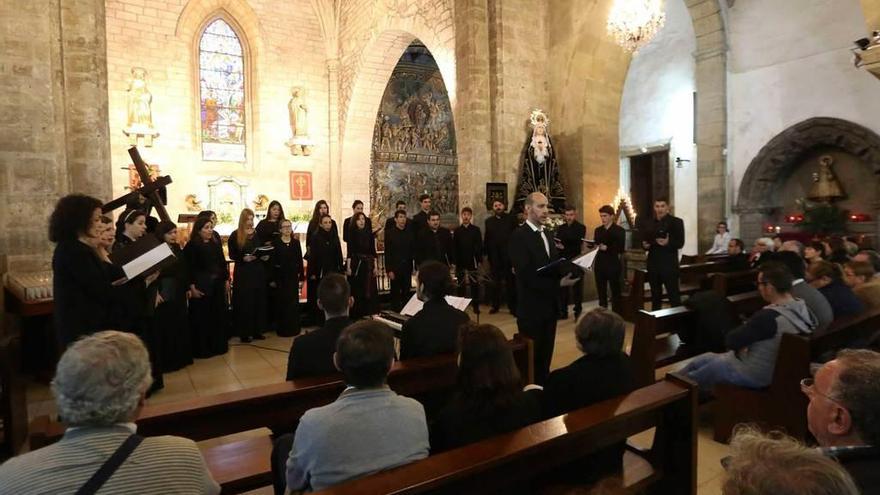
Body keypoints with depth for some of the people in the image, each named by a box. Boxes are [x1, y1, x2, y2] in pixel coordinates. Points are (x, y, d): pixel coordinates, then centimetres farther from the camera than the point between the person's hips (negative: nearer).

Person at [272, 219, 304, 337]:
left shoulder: (296, 242, 6)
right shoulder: (275, 243, -2)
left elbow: (300, 260, 6)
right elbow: (272, 261, -4)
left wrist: (301, 277, 2)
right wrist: (272, 279, -7)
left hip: (293, 276, 2)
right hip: (280, 276, -2)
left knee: (293, 302, 5)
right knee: (281, 302, 3)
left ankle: (294, 328, 15)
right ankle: (282, 328, 12)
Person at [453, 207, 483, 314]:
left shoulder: (476, 230, 2)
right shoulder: (457, 230, 6)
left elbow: (479, 246, 0)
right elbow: (454, 247, 3)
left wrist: (478, 259, -7)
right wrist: (455, 260, -3)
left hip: (473, 262, -1)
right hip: (460, 263, 1)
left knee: (474, 284, 1)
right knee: (461, 285, 7)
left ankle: (475, 305, 8)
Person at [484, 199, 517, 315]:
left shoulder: (511, 219, 0)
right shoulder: (489, 221, 9)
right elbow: (486, 239, 8)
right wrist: (486, 253, 1)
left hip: (508, 255, -2)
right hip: (494, 256, 3)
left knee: (510, 281, 4)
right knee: (495, 282, 10)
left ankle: (512, 306, 11)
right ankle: (495, 305, 20)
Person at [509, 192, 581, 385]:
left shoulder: (547, 235, 13)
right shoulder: (519, 236, -14)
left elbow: (554, 266, 12)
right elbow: (526, 275, -22)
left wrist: (567, 273, -9)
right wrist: (559, 283, -23)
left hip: (549, 305, 8)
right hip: (532, 308, -8)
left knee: (546, 356, 17)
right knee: (531, 357, 5)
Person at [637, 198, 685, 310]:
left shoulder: (676, 222, -3)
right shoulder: (647, 222, 11)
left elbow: (680, 243, -8)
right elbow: (643, 240, 15)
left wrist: (668, 242, -26)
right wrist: (644, 245, -8)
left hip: (669, 264, -5)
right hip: (653, 263, 5)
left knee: (674, 296, -4)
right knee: (655, 296, 14)